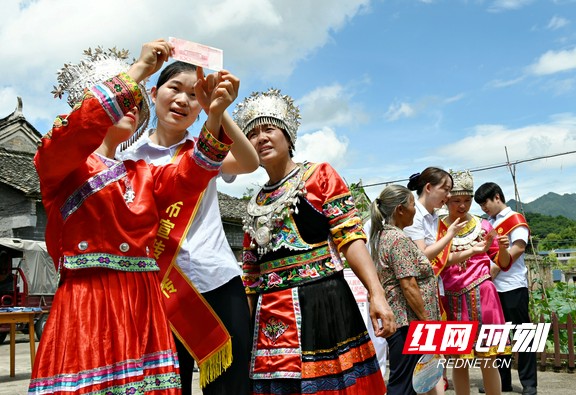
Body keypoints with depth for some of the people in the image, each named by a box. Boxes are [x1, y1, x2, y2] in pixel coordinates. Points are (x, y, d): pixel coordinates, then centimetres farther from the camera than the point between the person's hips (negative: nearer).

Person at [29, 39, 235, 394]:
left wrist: (215, 116, -12)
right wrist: (139, 70, -14)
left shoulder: (143, 174, 21)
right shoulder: (58, 161, 6)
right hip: (86, 303, -5)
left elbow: (188, 178, 3)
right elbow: (79, 127, -16)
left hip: (145, 305, 5)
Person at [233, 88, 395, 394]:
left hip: (322, 305, -4)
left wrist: (376, 294, -16)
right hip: (270, 319, 5)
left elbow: (350, 236, -5)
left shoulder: (320, 175, 5)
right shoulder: (255, 205, 18)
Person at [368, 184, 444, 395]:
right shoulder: (399, 239, -16)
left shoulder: (383, 235, 14)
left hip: (395, 319, 10)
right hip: (409, 321, -10)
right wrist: (429, 323, -15)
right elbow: (409, 287, -20)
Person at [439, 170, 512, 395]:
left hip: (481, 296, 0)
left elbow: (503, 264, 11)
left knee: (487, 360, 1)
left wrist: (503, 249, -11)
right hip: (451, 300, 0)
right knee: (457, 360, 7)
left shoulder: (483, 226, 5)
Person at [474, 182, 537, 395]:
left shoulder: (515, 219, -4)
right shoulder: (489, 223, 17)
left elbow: (518, 248, -16)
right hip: (492, 287, 7)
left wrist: (495, 269, -18)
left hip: (512, 286, -7)